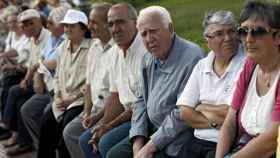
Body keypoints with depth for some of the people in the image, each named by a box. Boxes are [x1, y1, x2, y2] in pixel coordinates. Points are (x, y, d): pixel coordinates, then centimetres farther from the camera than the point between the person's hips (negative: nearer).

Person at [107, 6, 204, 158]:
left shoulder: (191, 57, -19)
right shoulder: (148, 59, 9)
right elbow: (142, 100, 13)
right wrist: (138, 143, -2)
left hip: (177, 138, -7)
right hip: (152, 131, 8)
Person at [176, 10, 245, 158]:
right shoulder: (201, 66, 11)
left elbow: (230, 113, -11)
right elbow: (184, 112, 5)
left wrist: (201, 108, 4)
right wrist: (215, 122, -8)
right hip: (198, 141, 5)